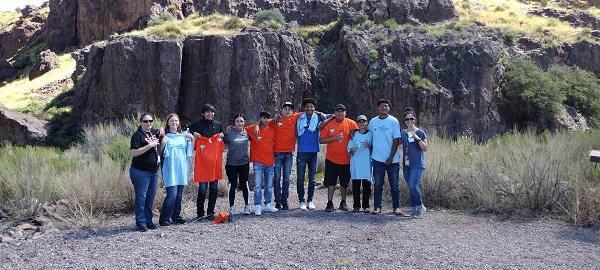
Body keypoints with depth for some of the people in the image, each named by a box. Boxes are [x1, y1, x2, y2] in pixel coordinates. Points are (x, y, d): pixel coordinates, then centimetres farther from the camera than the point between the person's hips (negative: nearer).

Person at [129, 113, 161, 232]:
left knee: (151, 197, 12)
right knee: (141, 197, -3)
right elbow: (134, 152, -20)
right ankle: (140, 223, 4)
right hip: (140, 172, -7)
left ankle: (148, 221, 21)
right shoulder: (137, 135, -9)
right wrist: (150, 145, -21)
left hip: (154, 171, 7)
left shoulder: (155, 132, 11)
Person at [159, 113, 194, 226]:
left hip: (181, 169, 5)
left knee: (179, 194, 9)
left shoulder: (184, 136, 12)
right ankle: (164, 218, -1)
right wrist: (163, 143, -19)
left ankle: (176, 216, 22)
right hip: (170, 169, -5)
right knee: (172, 194, -11)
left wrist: (192, 139, 4)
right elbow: (160, 152, -3)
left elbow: (189, 151, 18)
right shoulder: (165, 137, -1)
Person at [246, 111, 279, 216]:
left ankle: (268, 204, 23)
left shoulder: (272, 130, 7)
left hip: (270, 162, 4)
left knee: (269, 186, 12)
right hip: (258, 162, -4)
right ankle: (258, 206, 1)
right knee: (258, 185, -5)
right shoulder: (253, 129, -3)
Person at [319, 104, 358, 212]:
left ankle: (343, 203, 24)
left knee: (344, 183, 11)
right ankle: (330, 203, 9)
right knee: (331, 182, 2)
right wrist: (334, 138, -15)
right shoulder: (328, 124, -1)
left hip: (346, 159, 0)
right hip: (331, 159, 0)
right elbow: (321, 140, -4)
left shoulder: (351, 124, -1)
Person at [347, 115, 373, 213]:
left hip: (367, 162, -1)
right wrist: (352, 150, -9)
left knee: (366, 184, -2)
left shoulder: (370, 134, 6)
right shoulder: (354, 134, 11)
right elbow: (349, 147, 12)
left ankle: (366, 205, 6)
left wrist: (369, 146, -13)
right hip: (355, 162, 2)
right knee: (355, 184, 1)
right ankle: (356, 205, 7)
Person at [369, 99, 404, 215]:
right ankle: (377, 207, 11)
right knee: (378, 184, 6)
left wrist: (391, 157, -12)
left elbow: (396, 140, -6)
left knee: (394, 185, 3)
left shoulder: (394, 121, -3)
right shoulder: (372, 122, 6)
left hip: (392, 159, -2)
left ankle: (396, 207, 10)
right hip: (377, 158, 2)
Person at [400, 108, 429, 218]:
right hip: (406, 165, 5)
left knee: (413, 186, -16)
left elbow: (425, 148, -9)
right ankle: (414, 209, 20)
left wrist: (418, 139, -21)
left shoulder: (420, 133, -3)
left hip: (417, 165, -5)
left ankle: (420, 207, 1)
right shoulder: (403, 133, 9)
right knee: (411, 187, 9)